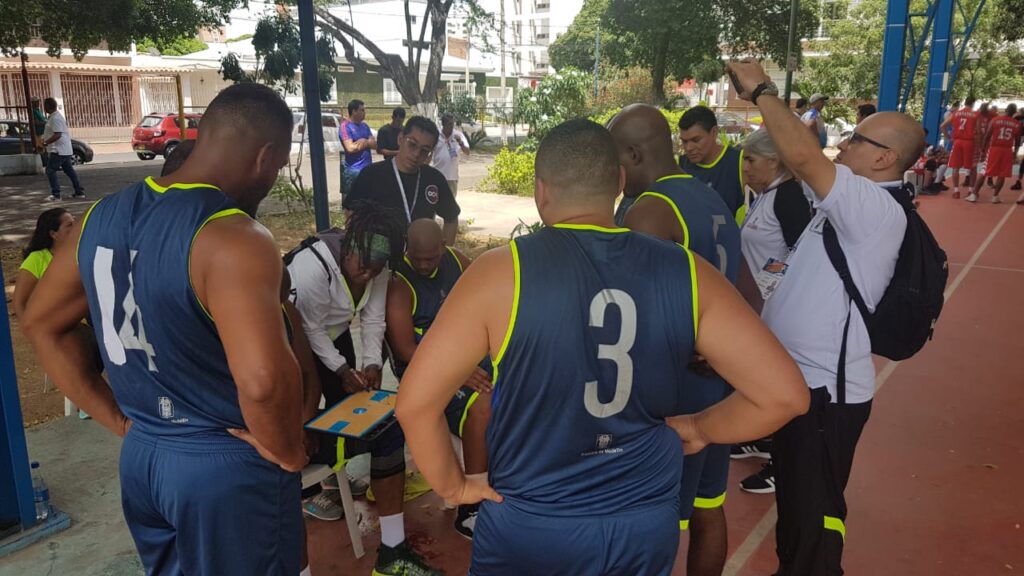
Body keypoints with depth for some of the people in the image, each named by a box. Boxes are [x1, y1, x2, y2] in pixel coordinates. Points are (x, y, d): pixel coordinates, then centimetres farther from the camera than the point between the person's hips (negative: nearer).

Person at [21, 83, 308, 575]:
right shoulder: (233, 238, -25)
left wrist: (118, 420, 11)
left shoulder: (103, 216, 1)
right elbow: (263, 377, -37)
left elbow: (41, 323, 12)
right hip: (228, 466, -7)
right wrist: (288, 452, -17)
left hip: (140, 457, 7)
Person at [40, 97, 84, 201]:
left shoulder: (55, 118, -18)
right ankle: (79, 192, 16)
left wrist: (45, 142, -24)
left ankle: (55, 194, -8)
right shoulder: (52, 116, 16)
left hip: (59, 150, -11)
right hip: (65, 150, 11)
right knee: (69, 170, 13)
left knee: (50, 170, -8)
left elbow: (57, 135, -26)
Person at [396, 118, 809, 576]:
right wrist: (701, 429, 8)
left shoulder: (502, 272, -16)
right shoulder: (686, 272, -8)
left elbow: (415, 401, -16)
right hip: (648, 525, 3)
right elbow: (785, 395, -7)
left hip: (530, 528, -2)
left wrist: (454, 486, 0)